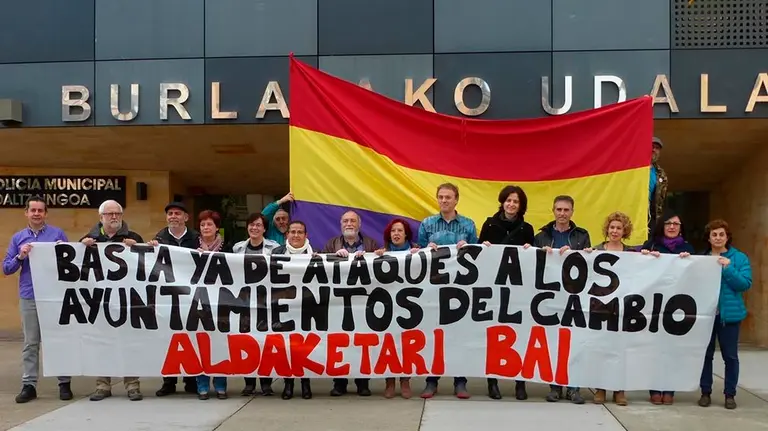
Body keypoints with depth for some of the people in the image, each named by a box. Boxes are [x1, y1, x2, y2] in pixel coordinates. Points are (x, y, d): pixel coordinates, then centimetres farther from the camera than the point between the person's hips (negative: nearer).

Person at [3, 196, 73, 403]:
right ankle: (29, 385, 13)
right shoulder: (18, 238, 9)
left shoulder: (58, 234, 3)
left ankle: (64, 383, 10)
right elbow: (6, 268, 7)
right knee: (30, 343, 7)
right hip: (29, 297, 2)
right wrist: (20, 256, -10)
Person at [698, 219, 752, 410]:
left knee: (730, 356, 5)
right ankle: (705, 392, 17)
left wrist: (728, 268, -19)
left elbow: (745, 283, -9)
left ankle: (730, 394, 16)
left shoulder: (739, 258, 0)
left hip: (729, 314, -1)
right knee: (705, 354, 7)